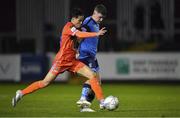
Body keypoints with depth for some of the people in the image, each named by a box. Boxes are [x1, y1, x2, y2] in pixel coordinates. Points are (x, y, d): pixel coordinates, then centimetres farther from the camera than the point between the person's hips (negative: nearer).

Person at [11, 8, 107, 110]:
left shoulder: (74, 28, 13)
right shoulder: (69, 26, -13)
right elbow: (80, 35, -30)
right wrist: (96, 34, -34)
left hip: (72, 61, 8)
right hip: (62, 60, -8)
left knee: (92, 75, -6)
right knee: (45, 82, -4)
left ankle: (102, 102, -7)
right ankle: (21, 93, 10)